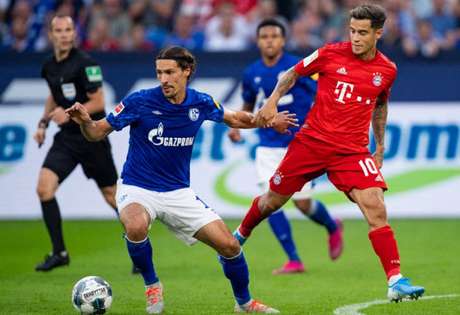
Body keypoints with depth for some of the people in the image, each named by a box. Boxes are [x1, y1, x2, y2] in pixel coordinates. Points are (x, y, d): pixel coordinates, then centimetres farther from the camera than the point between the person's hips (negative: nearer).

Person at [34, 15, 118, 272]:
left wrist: (70, 114, -26)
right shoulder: (49, 67, 6)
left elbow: (98, 102, -15)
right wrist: (44, 123, 13)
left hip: (92, 137, -5)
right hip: (66, 138, 5)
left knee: (112, 196, 4)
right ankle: (59, 252, -5)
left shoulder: (84, 63, -15)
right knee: (44, 188, -14)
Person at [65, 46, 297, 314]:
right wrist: (85, 121, -30)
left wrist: (268, 121, 10)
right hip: (137, 190, -3)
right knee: (136, 227, -38)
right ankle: (152, 285, -9)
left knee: (229, 245, -5)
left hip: (179, 192, 3)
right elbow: (98, 133, -10)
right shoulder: (140, 101, -16)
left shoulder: (200, 103, -4)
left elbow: (233, 118, 18)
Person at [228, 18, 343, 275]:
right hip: (268, 146, 4)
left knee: (302, 203, -3)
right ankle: (294, 261, 0)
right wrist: (237, 126, 4)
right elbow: (248, 105, 21)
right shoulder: (252, 73, 4)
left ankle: (333, 228, 32)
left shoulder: (298, 68, -10)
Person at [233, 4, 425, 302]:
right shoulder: (331, 54, -7)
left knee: (376, 208, -17)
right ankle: (240, 236, 43)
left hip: (353, 151, 0)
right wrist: (273, 100, -7)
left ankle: (396, 282, -18)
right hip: (312, 140, 0)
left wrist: (380, 147, 22)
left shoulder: (387, 70, 1)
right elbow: (293, 74, 8)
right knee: (272, 201, 11)